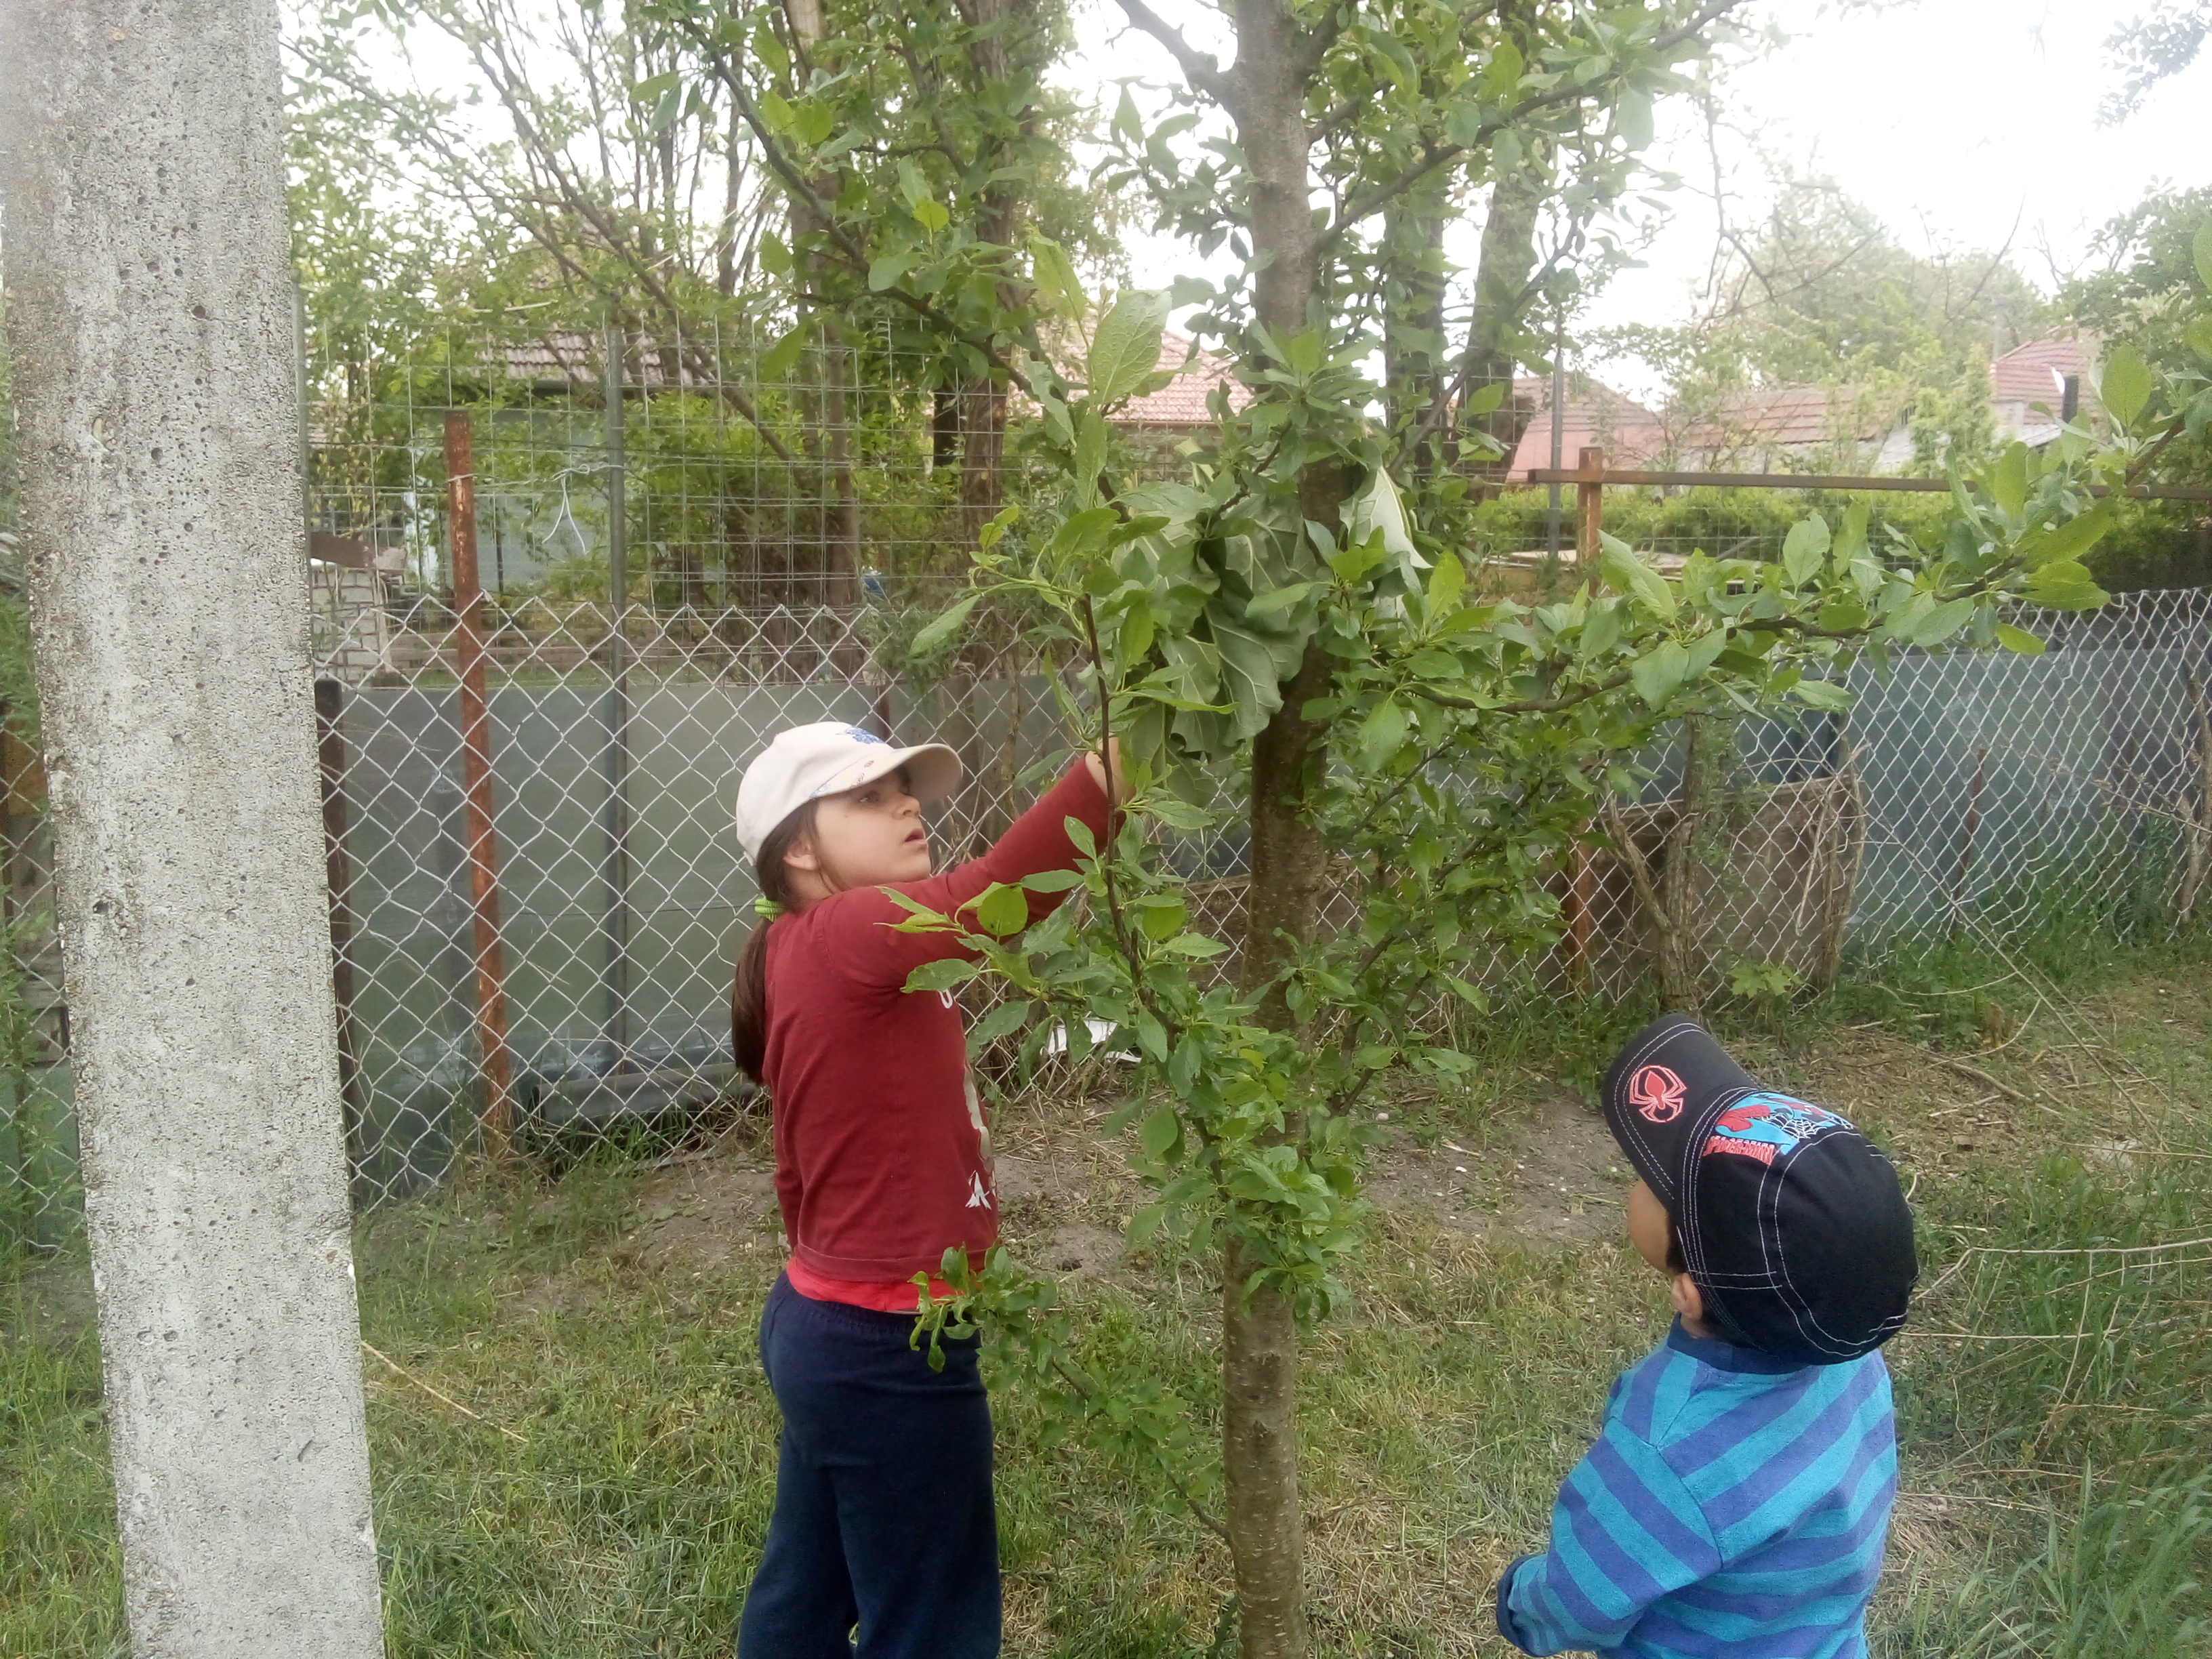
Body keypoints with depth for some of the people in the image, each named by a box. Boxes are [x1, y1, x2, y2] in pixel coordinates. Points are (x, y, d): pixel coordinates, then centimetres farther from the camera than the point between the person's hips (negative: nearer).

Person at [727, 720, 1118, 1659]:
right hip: (888, 1349, -10)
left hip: (830, 1328, 10)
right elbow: (998, 892, -40)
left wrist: (845, 1283, 18)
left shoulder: (820, 959, 7)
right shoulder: (846, 938, -21)